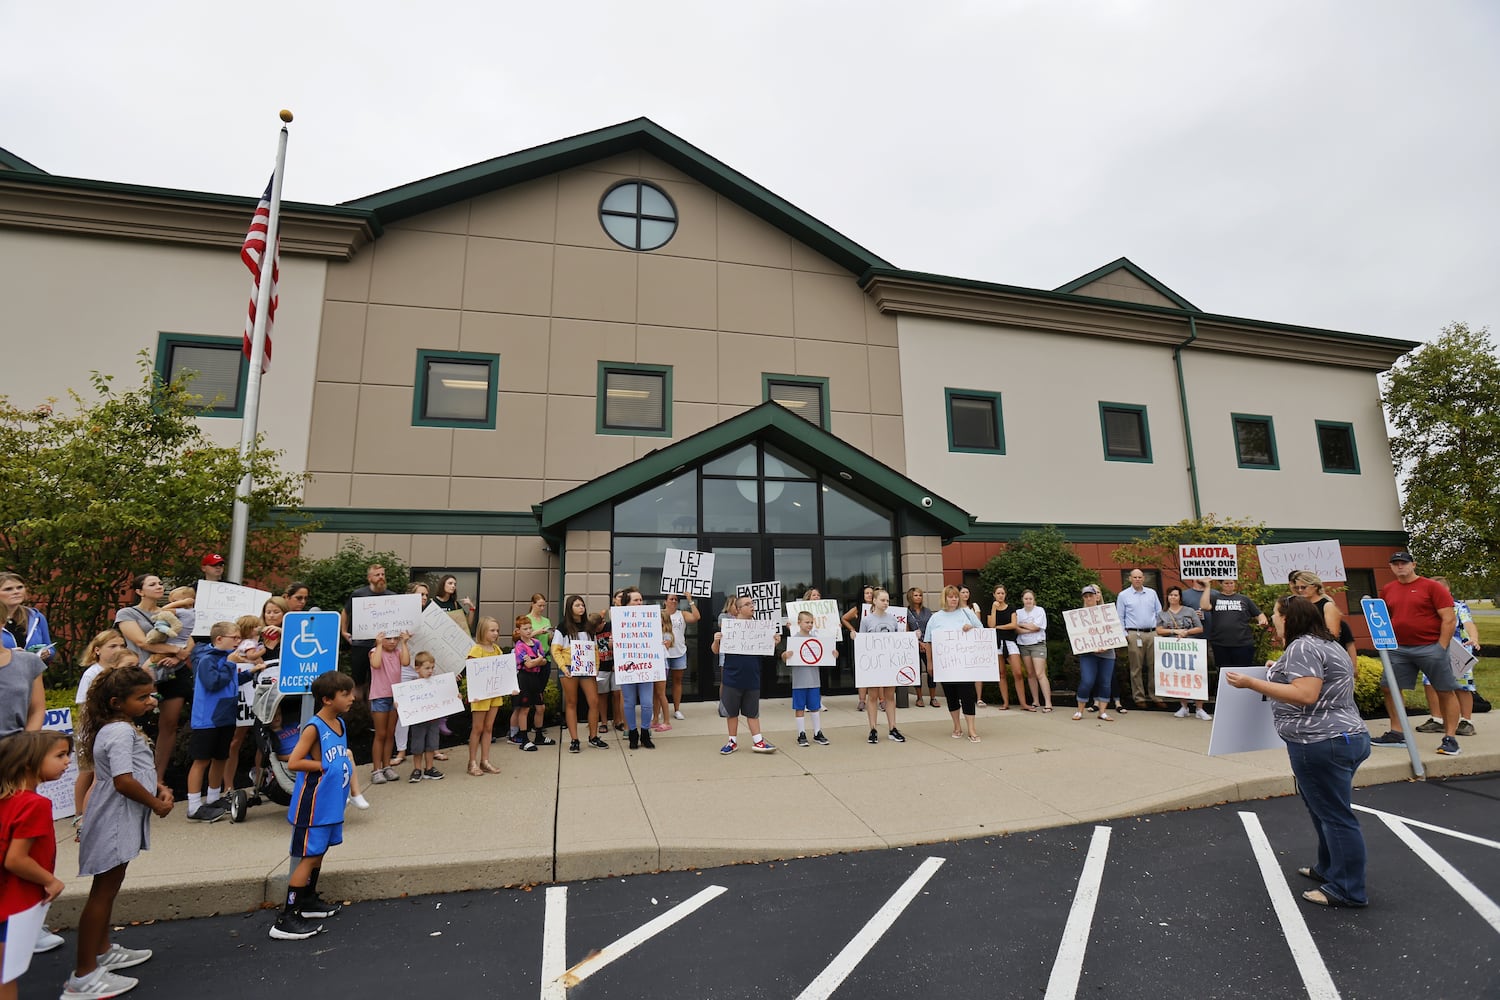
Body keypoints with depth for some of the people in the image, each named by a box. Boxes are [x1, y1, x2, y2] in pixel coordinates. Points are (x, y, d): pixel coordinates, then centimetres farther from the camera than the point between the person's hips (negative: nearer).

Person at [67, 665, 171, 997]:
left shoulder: (122, 727, 10)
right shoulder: (121, 731, -23)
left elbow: (138, 770, 19)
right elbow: (124, 781, -27)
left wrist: (160, 788, 3)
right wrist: (156, 804, -13)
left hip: (120, 821, 11)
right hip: (115, 822, -11)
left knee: (108, 887, 21)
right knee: (102, 892, -2)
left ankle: (102, 951, 36)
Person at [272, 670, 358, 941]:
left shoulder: (341, 724, 6)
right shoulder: (313, 728, -19)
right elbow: (293, 763, -23)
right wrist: (325, 767, -19)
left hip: (331, 804, 8)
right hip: (313, 805, -8)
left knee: (319, 853, 19)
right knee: (308, 857, -3)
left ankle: (308, 901, 35)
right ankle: (286, 919, 6)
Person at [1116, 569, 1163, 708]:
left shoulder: (1152, 593, 13)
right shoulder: (1123, 595, 4)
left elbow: (1159, 613, 16)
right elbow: (1119, 617, 4)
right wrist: (1123, 635, -4)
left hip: (1152, 634, 3)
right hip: (1134, 634, -3)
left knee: (1154, 666, 2)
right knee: (1136, 668, -1)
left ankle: (1156, 696, 9)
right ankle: (1139, 697, 5)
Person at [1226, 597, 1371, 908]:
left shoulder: (1302, 646, -16)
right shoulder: (1329, 644, 16)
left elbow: (1305, 695, -25)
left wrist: (1251, 682, -24)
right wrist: (1282, 671, 25)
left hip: (1322, 745, -11)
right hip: (1345, 738, 11)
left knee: (1334, 815, -1)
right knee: (1327, 811, 21)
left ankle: (1348, 890, 9)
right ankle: (1329, 870, 32)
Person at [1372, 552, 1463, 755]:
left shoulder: (1431, 587, -5)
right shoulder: (1387, 590, 9)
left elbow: (1449, 619, -7)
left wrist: (1441, 648, -10)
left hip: (1430, 647, -4)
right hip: (1398, 649, 5)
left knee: (1446, 691, 3)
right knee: (1389, 689, 6)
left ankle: (1450, 738, 12)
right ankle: (1396, 733, 16)